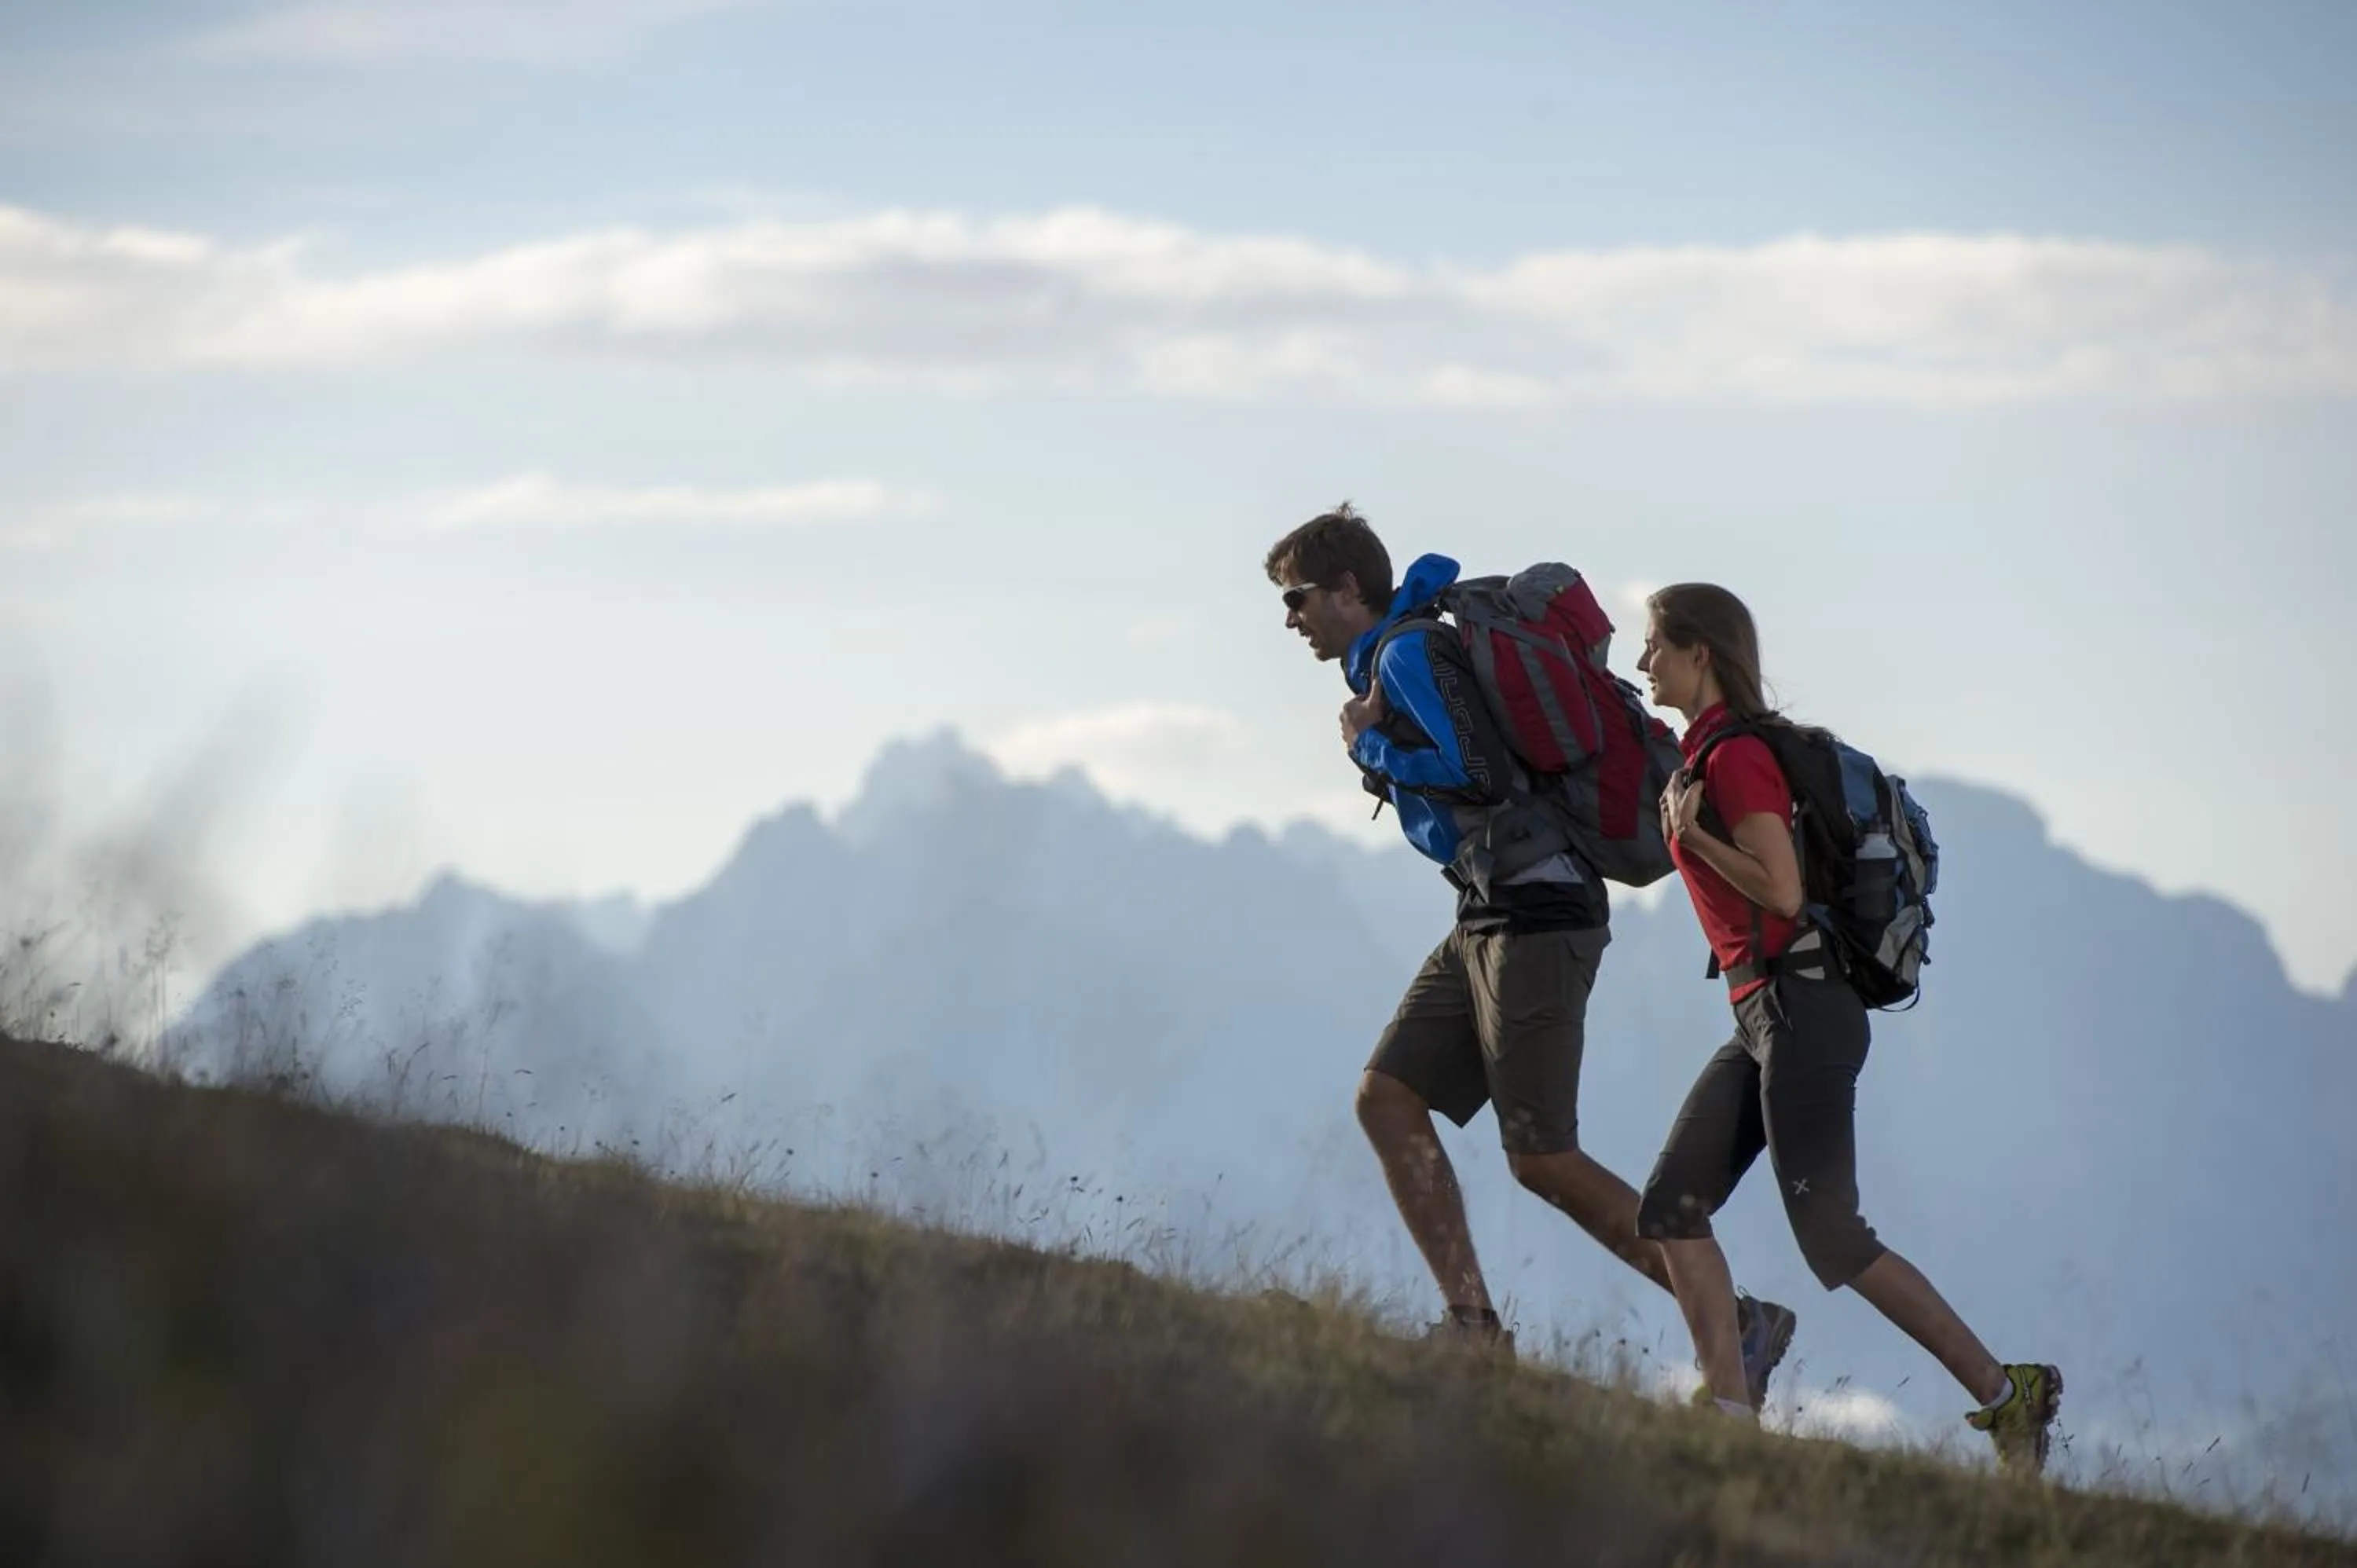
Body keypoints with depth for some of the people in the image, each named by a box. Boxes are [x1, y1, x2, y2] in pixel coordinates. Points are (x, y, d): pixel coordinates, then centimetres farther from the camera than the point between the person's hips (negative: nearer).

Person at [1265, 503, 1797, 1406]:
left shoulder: (1408, 652, -12)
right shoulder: (1386, 658, 18)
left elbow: (1481, 772, -22)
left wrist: (1372, 747, -9)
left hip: (1536, 914, -10)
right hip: (1489, 918, 10)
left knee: (1542, 1160, -9)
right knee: (1386, 1098, 2)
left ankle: (1740, 1324, -3)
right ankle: (1473, 1325, -5)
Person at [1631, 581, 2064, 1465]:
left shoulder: (1734, 756, -13)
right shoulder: (1707, 751, 17)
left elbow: (1782, 890, -20)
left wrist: (1689, 832, -11)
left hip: (1801, 1010, -10)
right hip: (1763, 1018, 10)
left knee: (1832, 1240, -9)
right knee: (1672, 1206, 3)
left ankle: (2007, 1394, -5)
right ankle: (1729, 1411, -1)